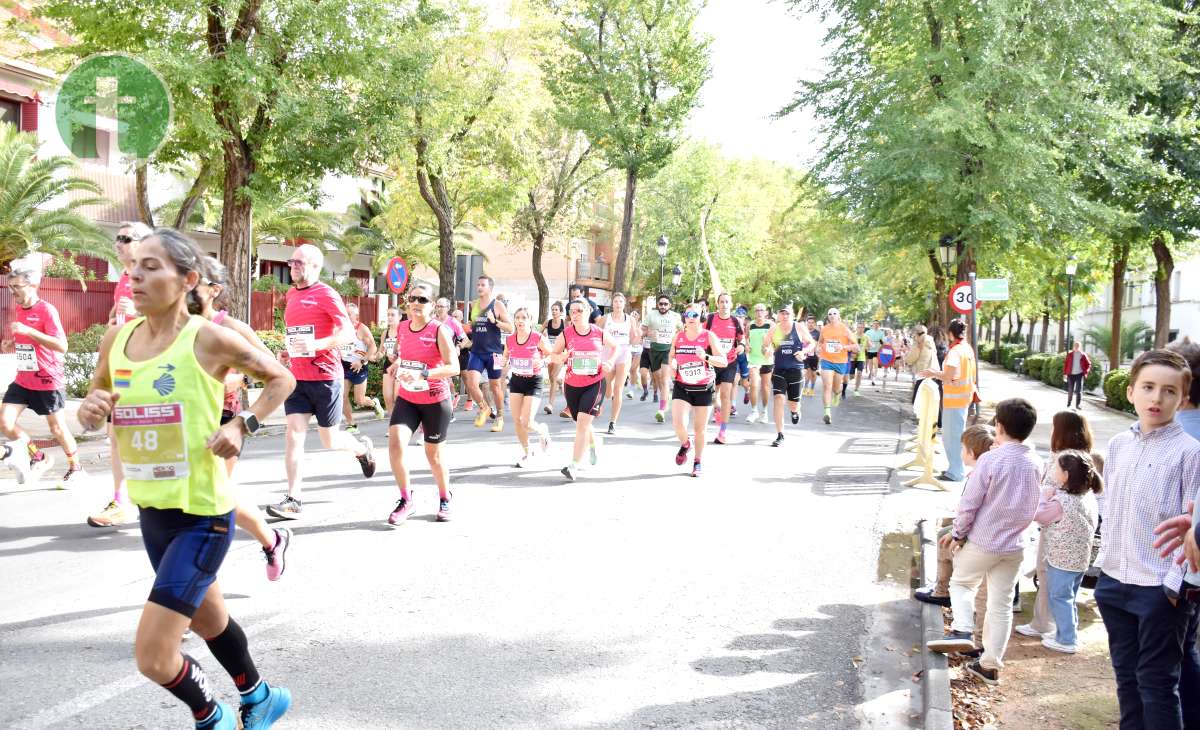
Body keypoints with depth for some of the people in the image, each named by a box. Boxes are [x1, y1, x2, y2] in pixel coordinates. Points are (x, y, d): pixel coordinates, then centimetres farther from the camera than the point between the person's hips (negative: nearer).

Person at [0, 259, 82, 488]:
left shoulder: (46, 310, -17)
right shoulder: (18, 310, 5)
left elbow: (62, 346, -27)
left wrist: (28, 330, -31)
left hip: (48, 381, -7)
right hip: (23, 380, 7)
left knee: (56, 427, 7)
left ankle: (75, 468, 27)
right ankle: (38, 458, 17)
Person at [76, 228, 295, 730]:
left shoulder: (208, 339, -16)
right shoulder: (116, 339, 0)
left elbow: (281, 379, -3)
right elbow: (92, 403, 14)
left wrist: (242, 426, -16)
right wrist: (89, 412, -9)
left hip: (203, 515, -7)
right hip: (151, 512, 7)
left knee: (152, 657, -8)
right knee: (207, 618, 25)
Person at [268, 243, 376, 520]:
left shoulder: (326, 294, -11)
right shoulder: (291, 294, 11)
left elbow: (349, 333, -16)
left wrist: (317, 345, -29)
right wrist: (287, 351, 8)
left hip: (325, 376, -6)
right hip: (297, 376, 6)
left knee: (329, 440, 6)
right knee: (293, 434, -5)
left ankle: (362, 448, 38)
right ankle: (294, 500, -4)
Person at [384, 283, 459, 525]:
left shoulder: (439, 330, -14)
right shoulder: (402, 327, 2)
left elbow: (453, 367, -22)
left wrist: (423, 374, -33)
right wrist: (398, 364, 2)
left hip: (436, 401, -4)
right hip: (406, 399, 4)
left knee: (433, 454, 9)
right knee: (395, 443, -19)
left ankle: (445, 498, 36)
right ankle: (406, 500, -3)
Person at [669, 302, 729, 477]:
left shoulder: (709, 336, -10)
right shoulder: (678, 336, 1)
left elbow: (724, 362, -15)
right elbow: (671, 356, 19)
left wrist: (706, 357, -31)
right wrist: (672, 364, -4)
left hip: (703, 388, -2)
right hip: (682, 387, 2)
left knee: (700, 428, 7)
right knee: (678, 423, -15)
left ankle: (697, 462, 27)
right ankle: (685, 444, 20)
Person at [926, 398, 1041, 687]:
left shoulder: (991, 459, -17)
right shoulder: (1036, 464, -1)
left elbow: (970, 502, -12)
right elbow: (1032, 507, 9)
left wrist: (958, 533, -1)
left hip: (982, 541, -4)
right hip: (1014, 545, 4)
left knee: (961, 583, 19)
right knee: (1002, 606, 10)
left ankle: (962, 630, -1)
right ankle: (990, 665, 15)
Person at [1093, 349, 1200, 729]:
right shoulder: (1117, 445, 6)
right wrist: (1105, 559, 12)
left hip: (1160, 589, -6)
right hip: (1113, 581, 6)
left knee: (1157, 682, 1)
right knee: (1126, 674, 17)